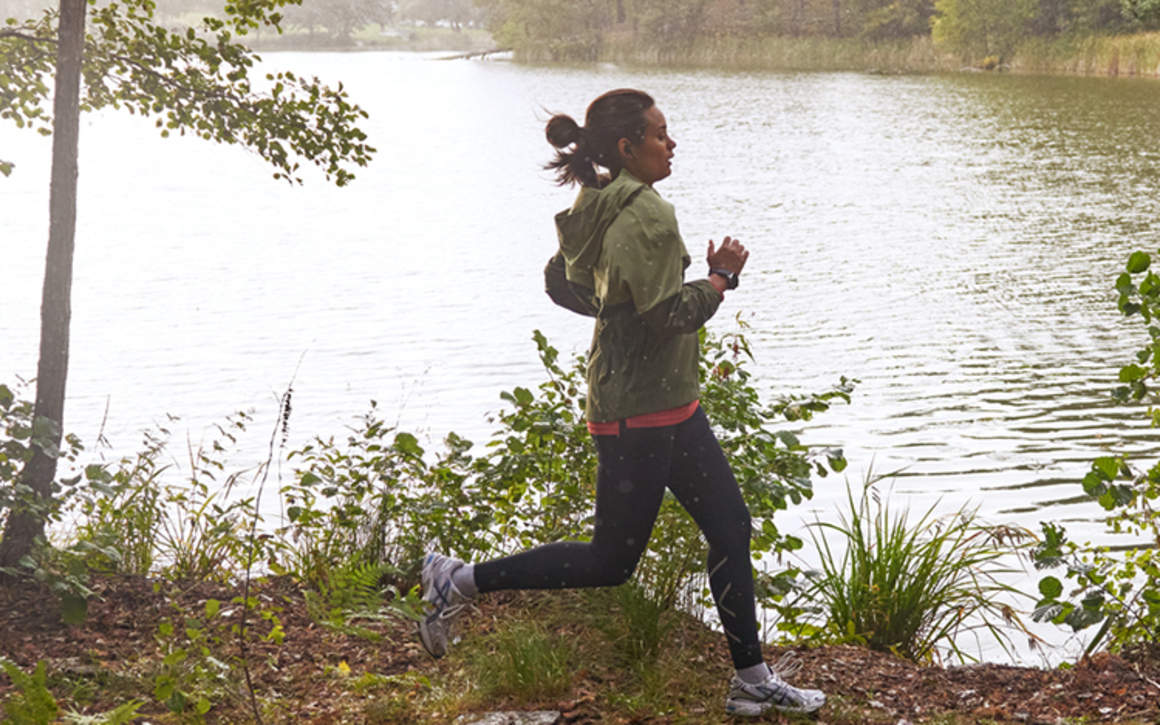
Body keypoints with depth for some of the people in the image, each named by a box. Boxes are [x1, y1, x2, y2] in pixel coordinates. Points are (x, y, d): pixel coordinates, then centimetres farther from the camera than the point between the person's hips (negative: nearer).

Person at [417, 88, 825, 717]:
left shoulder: (599, 207, 9)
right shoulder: (643, 216, -22)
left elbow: (561, 283, 18)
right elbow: (669, 315, -25)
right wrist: (720, 278, -10)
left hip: (670, 404, 10)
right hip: (641, 410, -10)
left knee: (730, 527, 12)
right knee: (611, 560, 1)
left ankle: (752, 680, 19)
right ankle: (461, 581, 10)